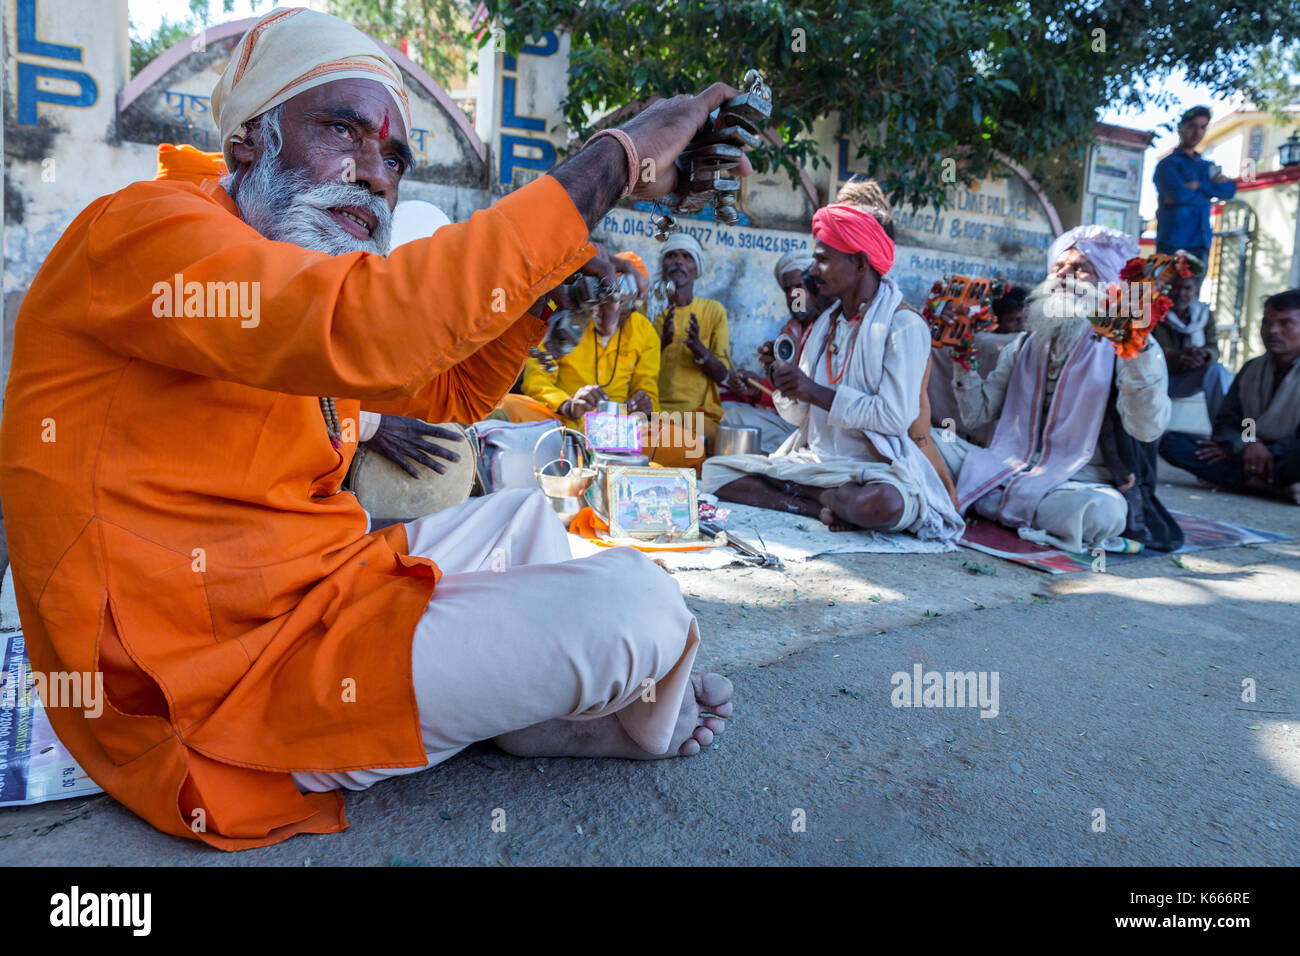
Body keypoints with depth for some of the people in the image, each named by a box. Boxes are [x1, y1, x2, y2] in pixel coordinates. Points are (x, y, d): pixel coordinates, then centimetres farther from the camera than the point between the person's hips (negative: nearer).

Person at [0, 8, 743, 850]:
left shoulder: (309, 274, 15)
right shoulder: (141, 228, -14)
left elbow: (452, 390, 20)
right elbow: (361, 327, -35)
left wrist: (547, 288, 2)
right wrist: (612, 161, -29)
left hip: (316, 588, 10)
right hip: (226, 675, -10)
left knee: (521, 517, 25)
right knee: (629, 601, -18)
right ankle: (648, 721, 16)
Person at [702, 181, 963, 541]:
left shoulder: (904, 326, -8)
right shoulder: (826, 324, 13)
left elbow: (895, 417, -19)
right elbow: (800, 414, 13)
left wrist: (818, 393, -19)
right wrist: (784, 380, -8)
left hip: (878, 467, -6)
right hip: (816, 458, 6)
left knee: (883, 504, -41)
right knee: (715, 470, -8)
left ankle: (806, 492, -10)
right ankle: (826, 507, -13)